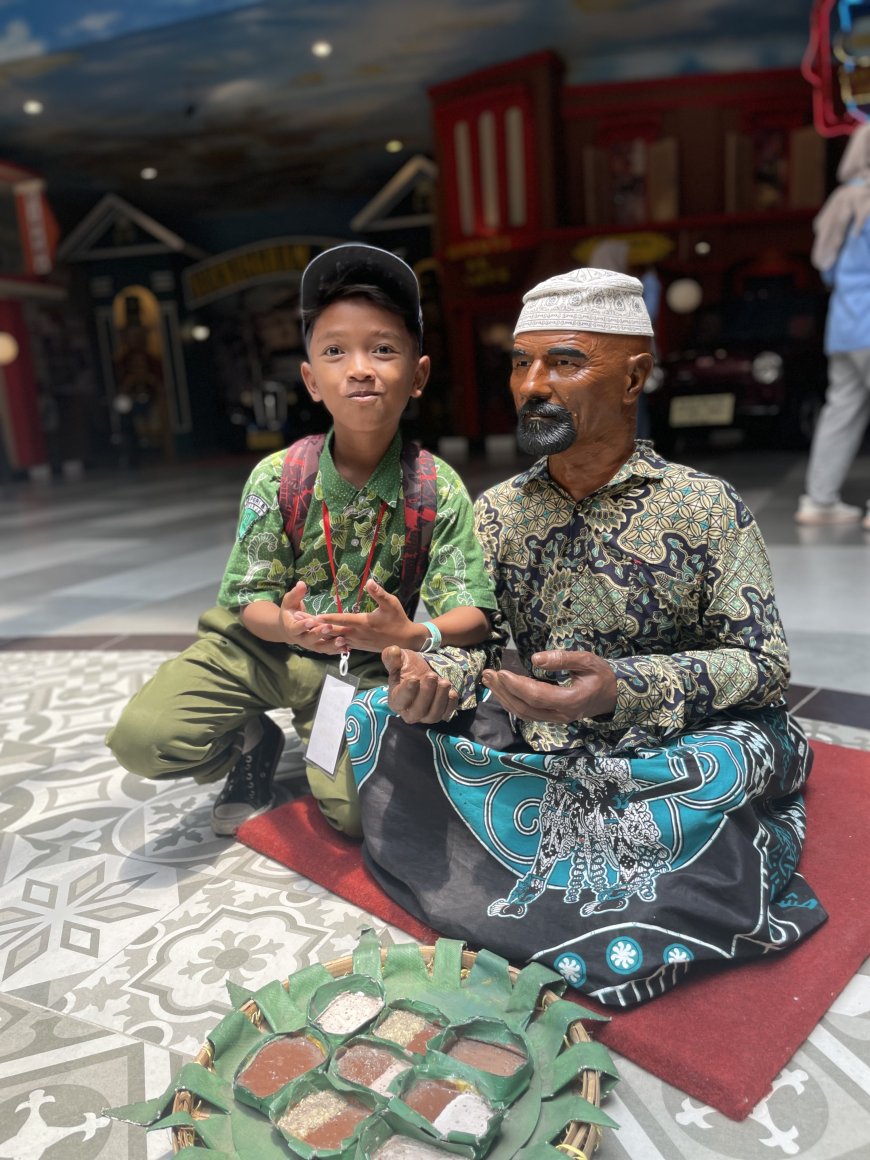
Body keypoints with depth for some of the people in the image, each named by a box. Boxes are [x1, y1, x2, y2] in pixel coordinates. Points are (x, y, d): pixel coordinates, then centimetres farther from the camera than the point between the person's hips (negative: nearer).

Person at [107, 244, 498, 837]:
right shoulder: (276, 478, -10)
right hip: (267, 642, 1)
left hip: (370, 664, -1)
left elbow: (474, 613, -16)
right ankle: (254, 743, 15)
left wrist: (413, 634, -39)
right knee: (142, 738, -17)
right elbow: (251, 600, -8)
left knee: (363, 812, -19)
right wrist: (285, 625, -33)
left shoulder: (439, 488, -13)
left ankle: (324, 742, 16)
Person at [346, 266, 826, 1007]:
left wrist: (622, 687, -29)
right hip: (537, 755, 4)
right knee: (375, 714, -12)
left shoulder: (707, 507, -10)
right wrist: (429, 677, -25)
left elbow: (765, 664, -12)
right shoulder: (497, 512, 2)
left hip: (670, 756, -3)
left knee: (734, 757, -36)